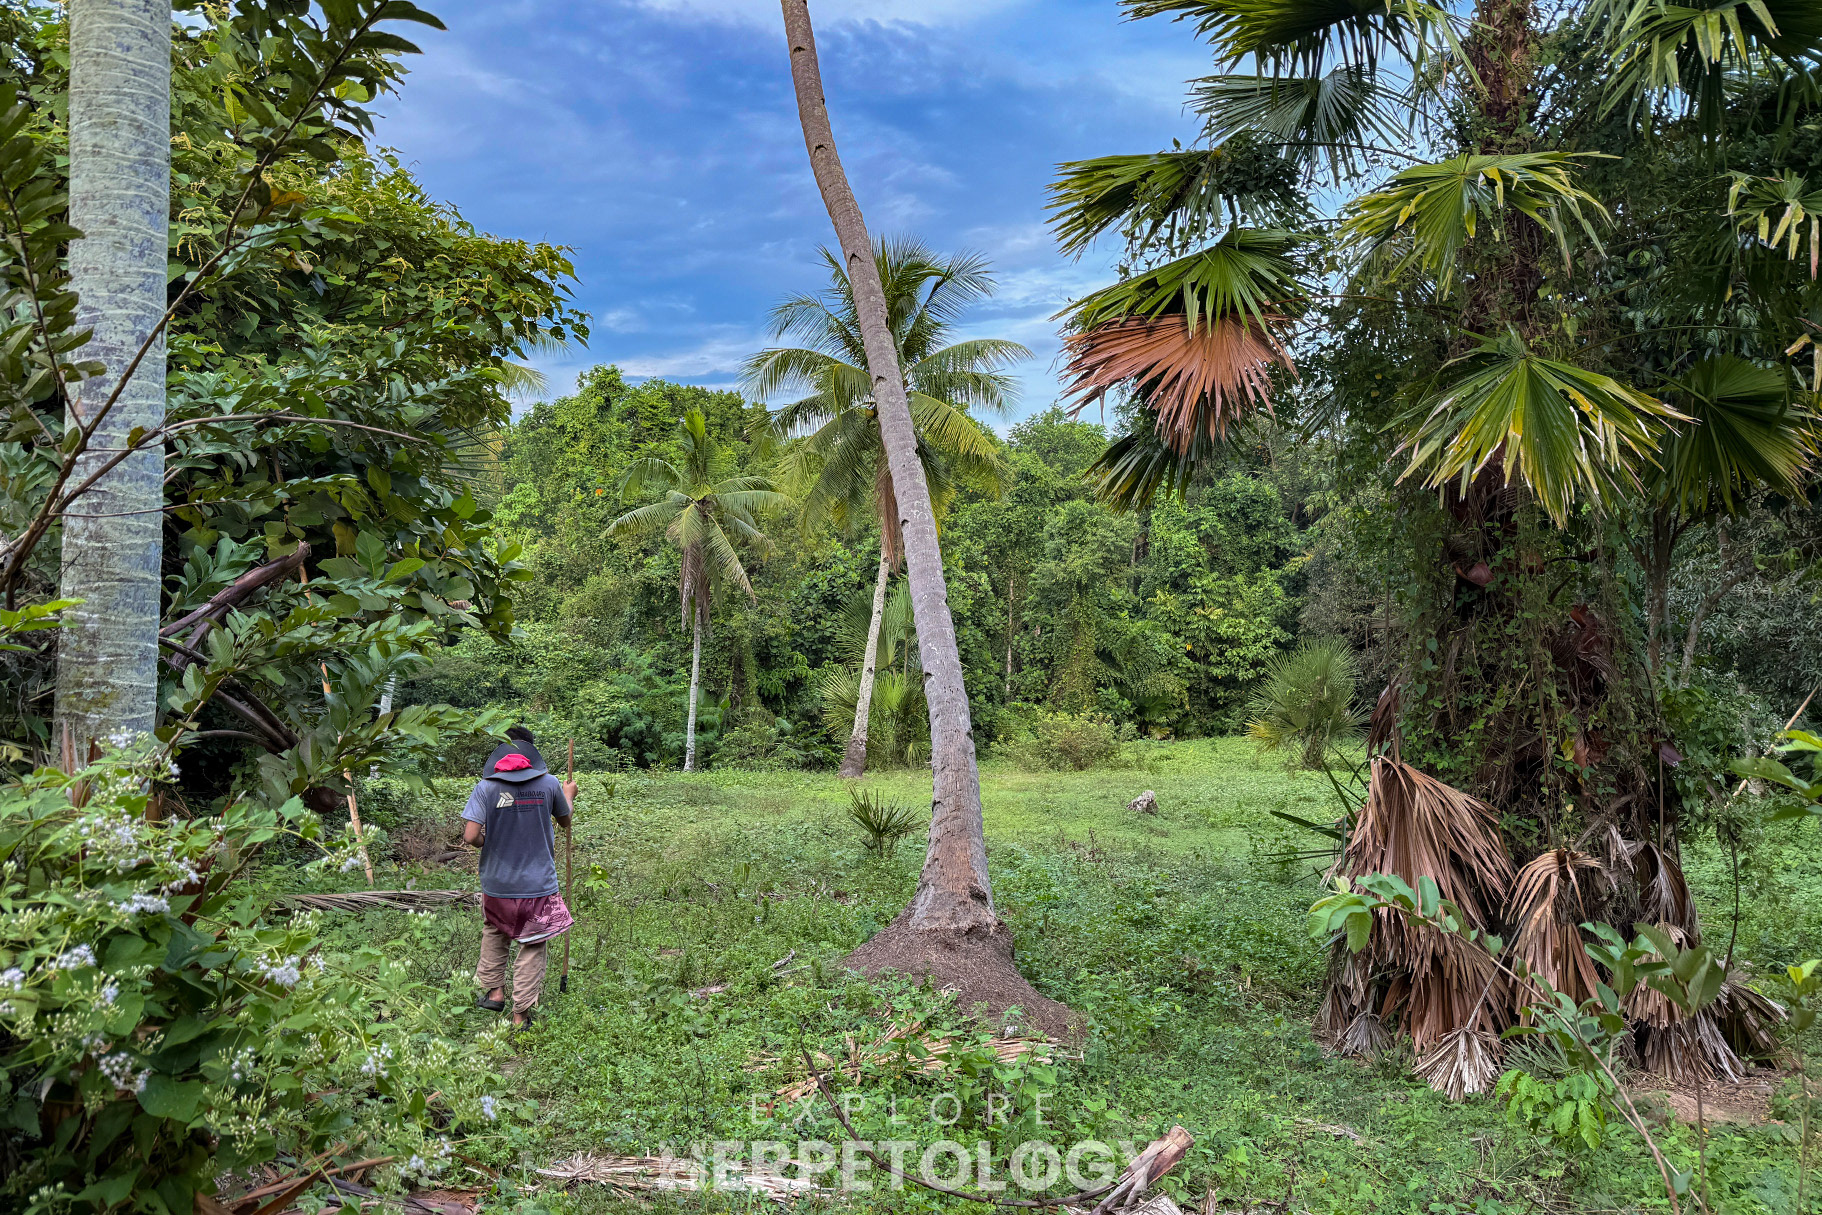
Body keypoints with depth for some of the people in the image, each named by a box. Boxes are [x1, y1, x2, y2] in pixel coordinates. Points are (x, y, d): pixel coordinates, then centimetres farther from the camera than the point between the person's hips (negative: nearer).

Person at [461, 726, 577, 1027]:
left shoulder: (485, 787, -9)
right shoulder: (549, 784, -6)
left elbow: (470, 836, -16)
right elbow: (564, 821, 12)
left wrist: (485, 841, 7)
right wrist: (569, 795, 31)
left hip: (497, 883, 1)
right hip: (538, 883, -1)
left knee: (494, 934, 28)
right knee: (533, 947, 9)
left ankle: (493, 990, 31)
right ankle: (521, 1013, 10)